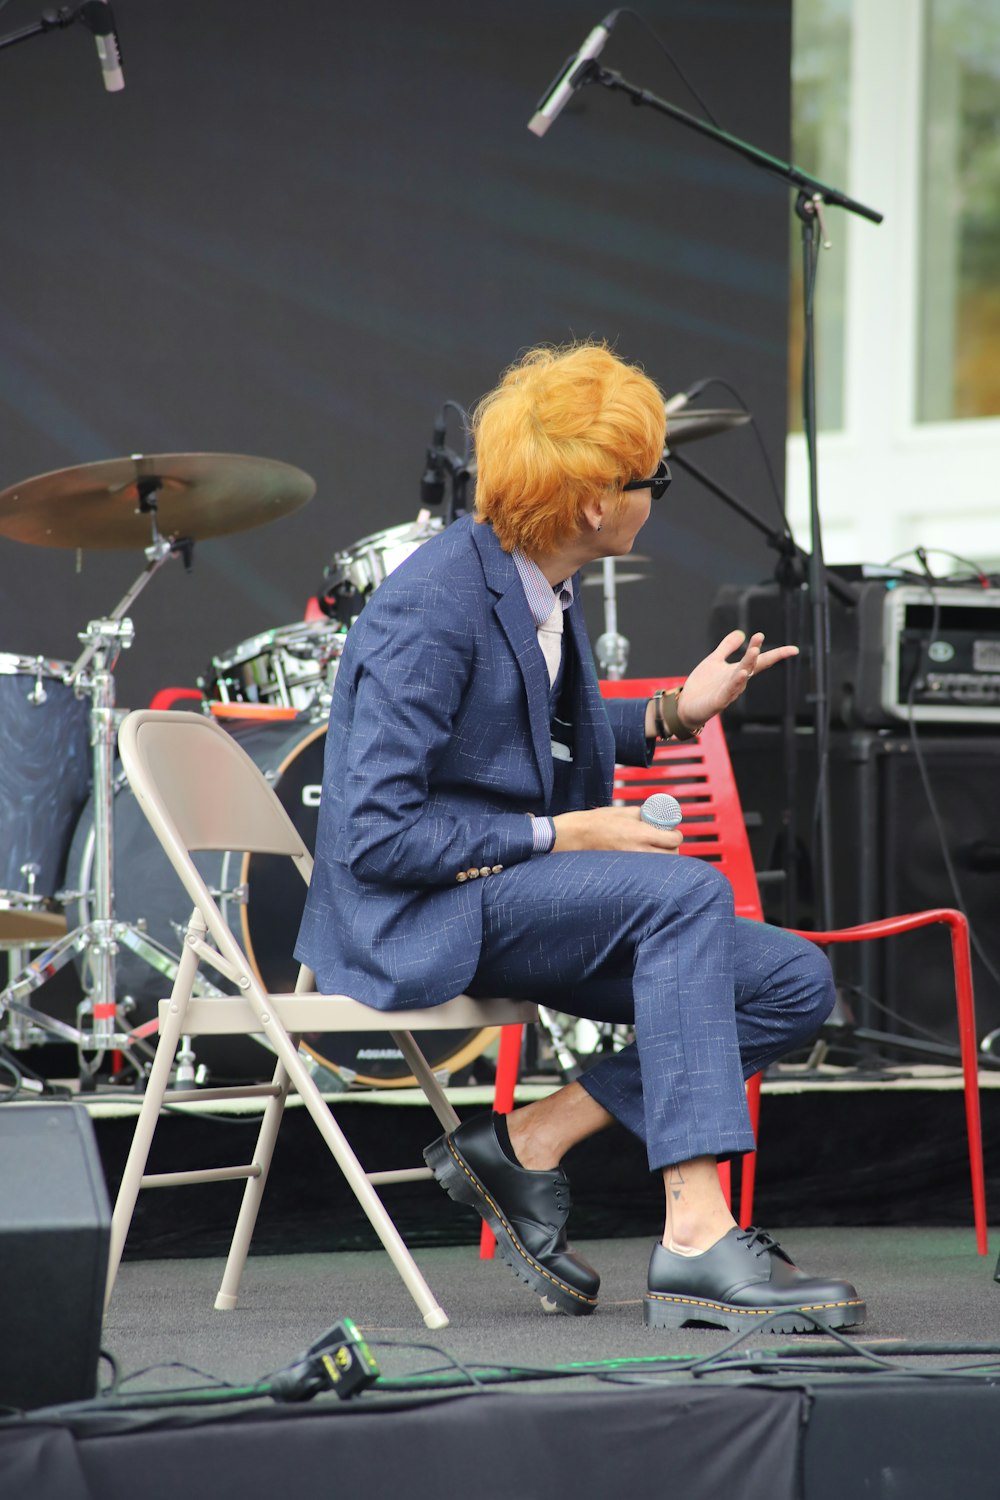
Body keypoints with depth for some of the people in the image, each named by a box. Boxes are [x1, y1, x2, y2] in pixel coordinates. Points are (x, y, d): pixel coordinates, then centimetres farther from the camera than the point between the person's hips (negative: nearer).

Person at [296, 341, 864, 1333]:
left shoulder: (542, 582, 6)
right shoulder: (435, 608, -21)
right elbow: (374, 834, -24)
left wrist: (674, 714, 9)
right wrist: (560, 834, -19)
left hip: (513, 895, 9)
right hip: (412, 920, -9)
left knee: (794, 984, -5)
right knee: (686, 890, -30)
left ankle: (527, 1142, -4)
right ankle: (696, 1242, -35)